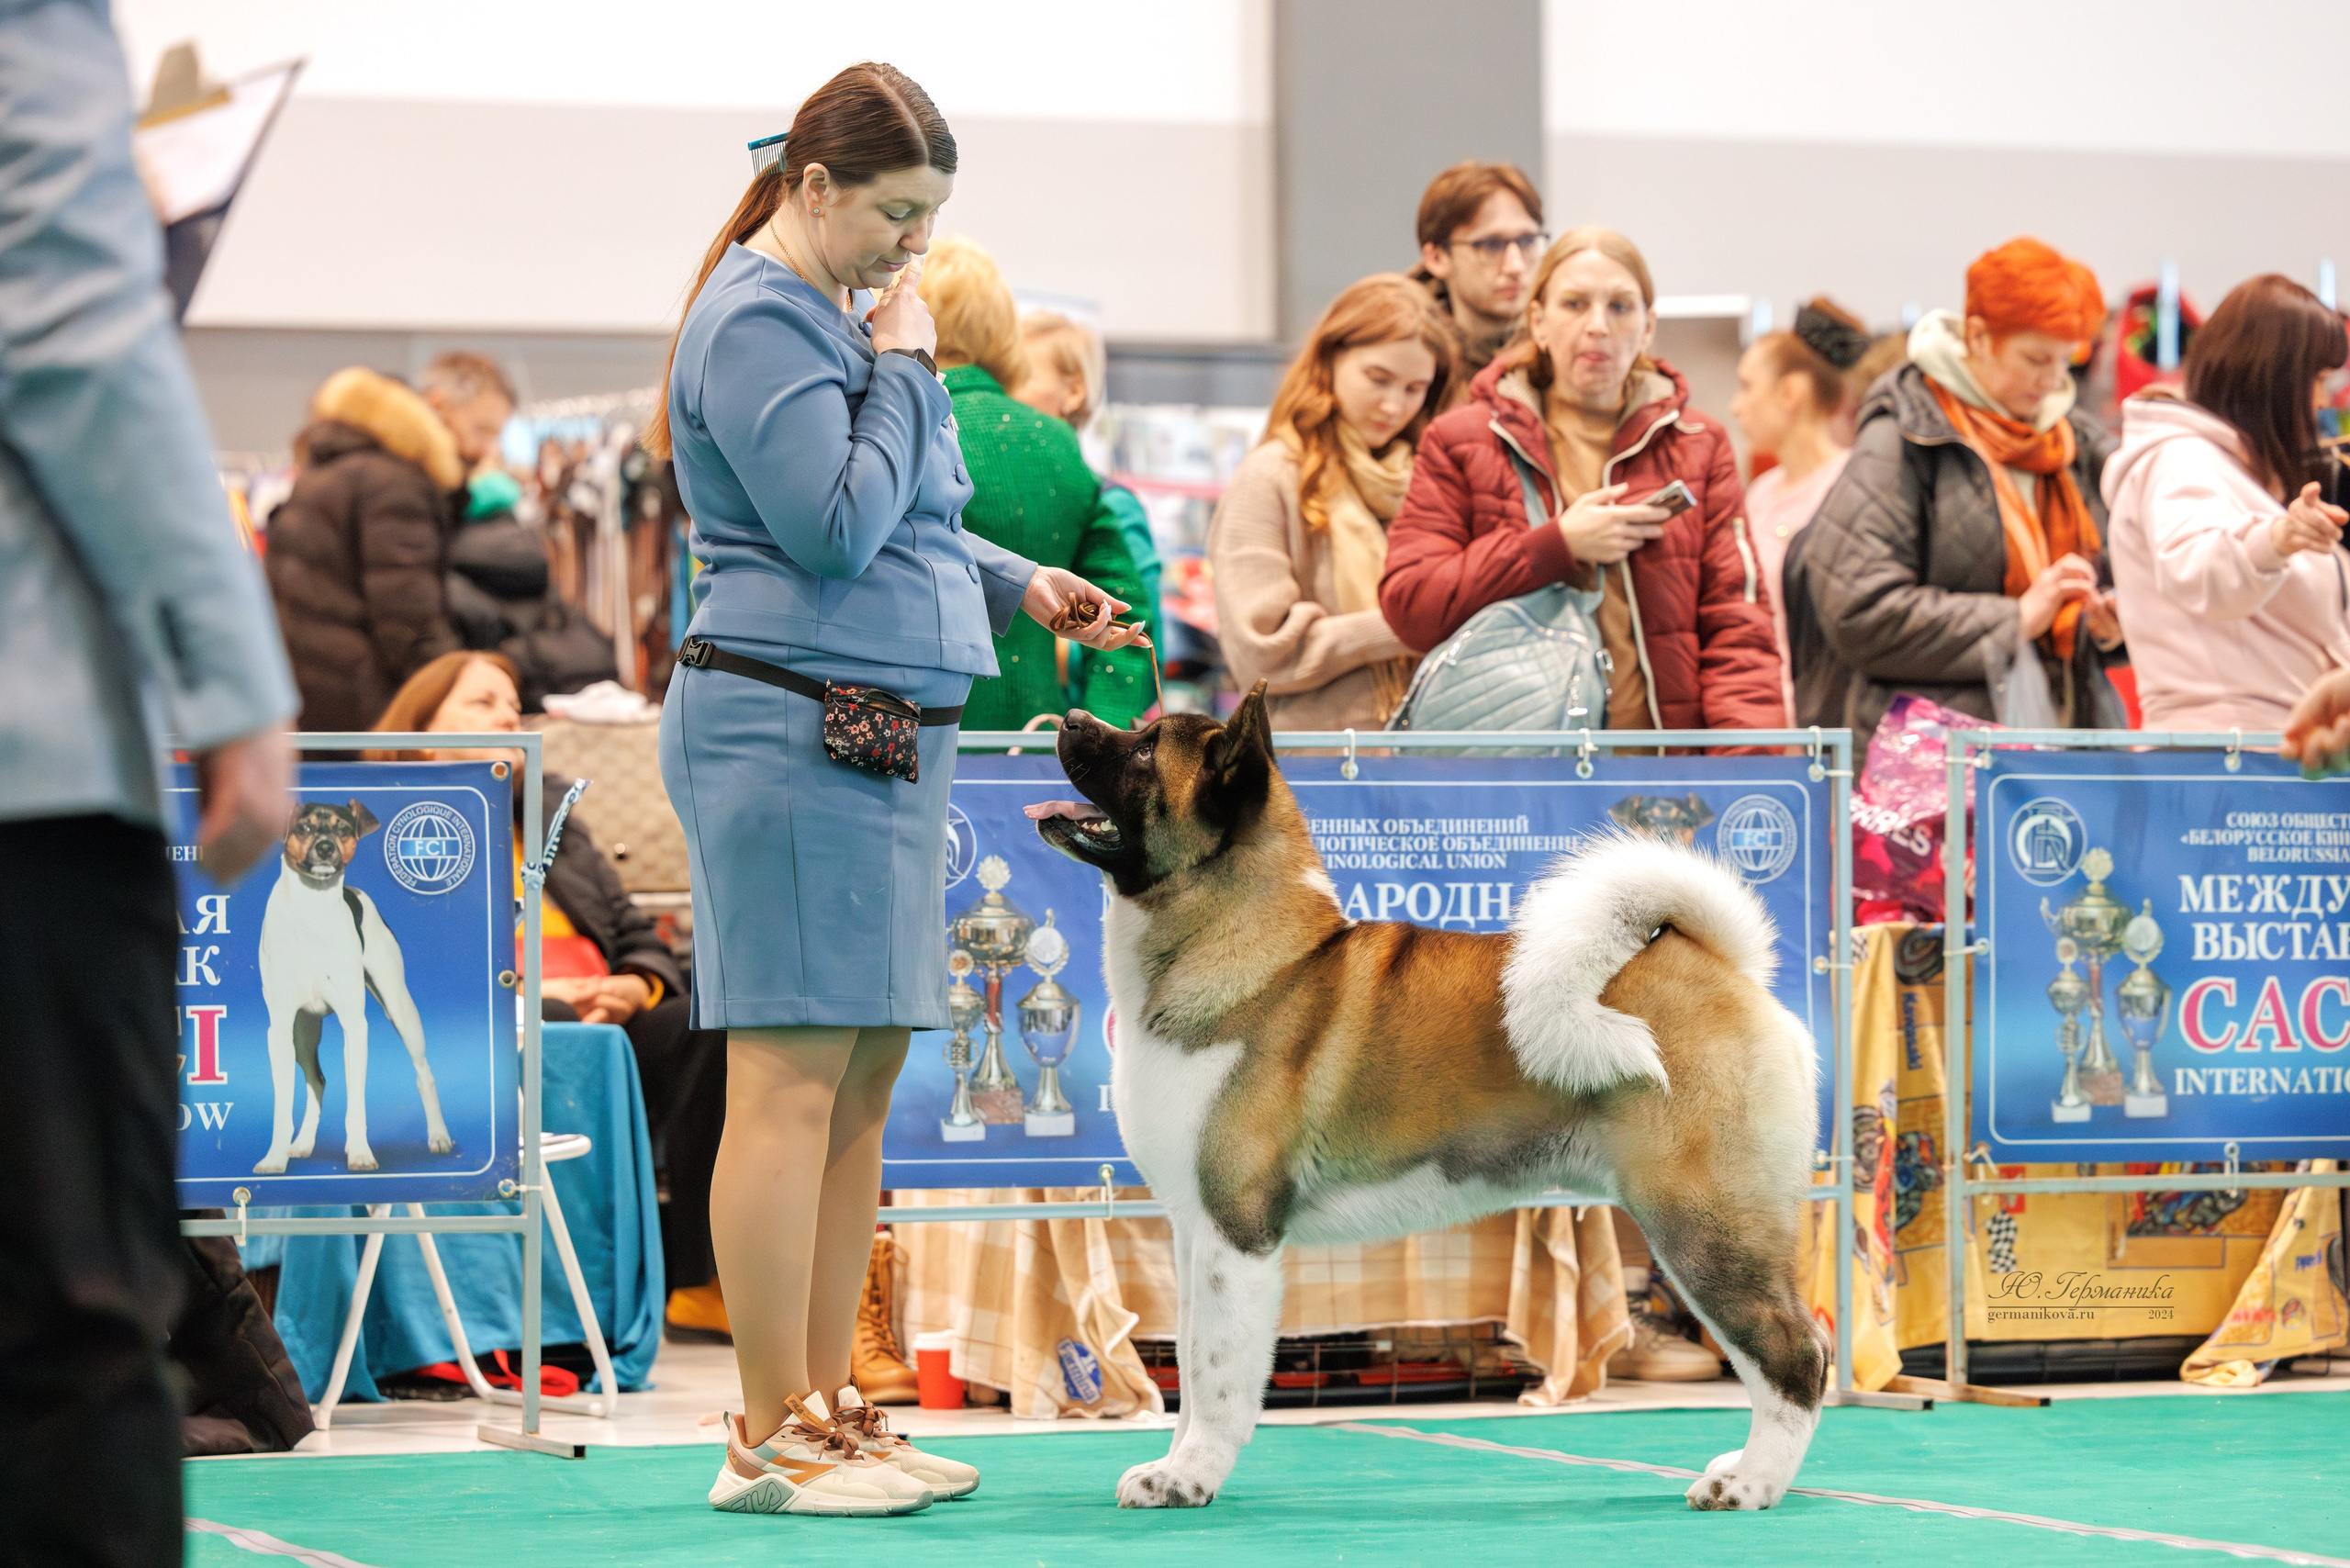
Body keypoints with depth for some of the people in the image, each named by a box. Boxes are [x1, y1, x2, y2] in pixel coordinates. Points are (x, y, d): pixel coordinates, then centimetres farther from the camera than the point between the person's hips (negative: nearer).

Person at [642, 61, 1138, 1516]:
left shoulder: (839, 314, 19)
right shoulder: (759, 321, -11)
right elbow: (838, 526, -19)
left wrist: (1021, 585, 13)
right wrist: (906, 371, -9)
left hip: (884, 730, 10)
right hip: (791, 726, -10)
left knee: (866, 1079, 10)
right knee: (793, 1074, -9)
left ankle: (826, 1408, 15)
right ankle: (773, 1439, -7)